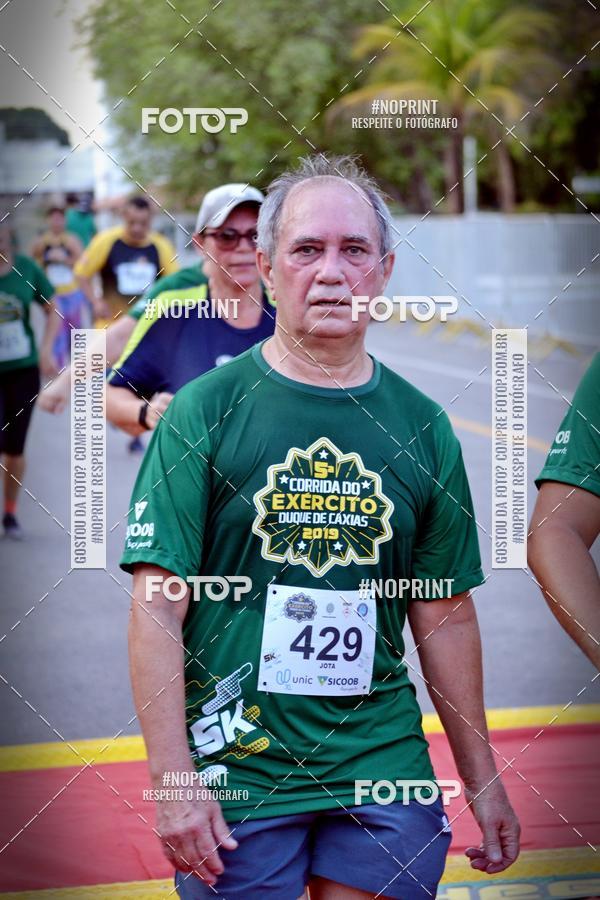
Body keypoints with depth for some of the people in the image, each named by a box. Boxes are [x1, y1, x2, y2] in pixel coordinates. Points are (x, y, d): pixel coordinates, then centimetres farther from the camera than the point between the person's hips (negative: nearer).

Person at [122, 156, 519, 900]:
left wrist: (482, 780, 12)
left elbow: (445, 616, 12)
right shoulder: (205, 411, -4)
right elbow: (157, 604, -8)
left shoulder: (421, 426, 6)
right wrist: (174, 780, -15)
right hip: (235, 772, -3)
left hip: (383, 763, 3)